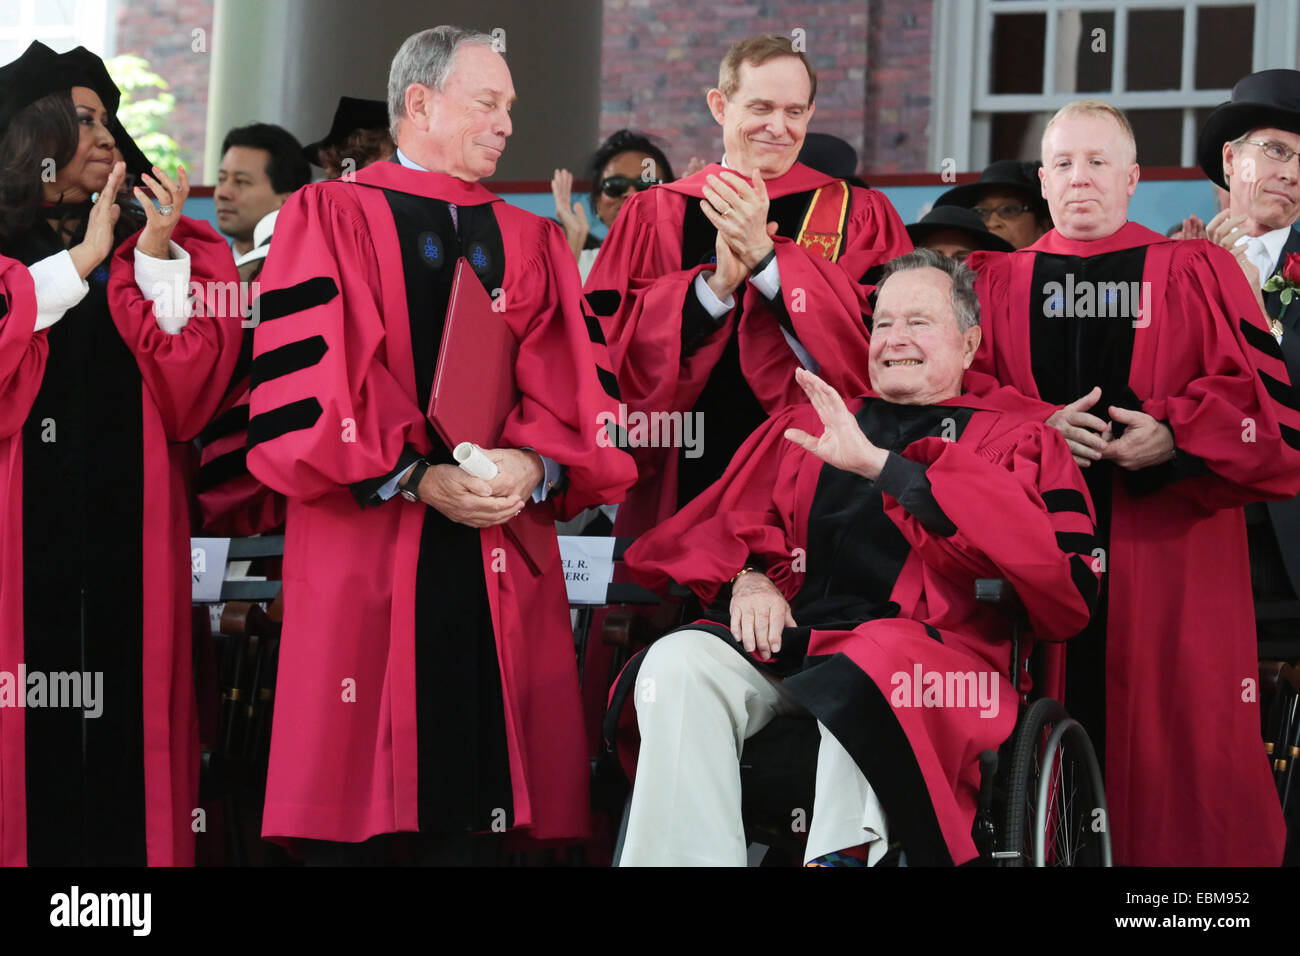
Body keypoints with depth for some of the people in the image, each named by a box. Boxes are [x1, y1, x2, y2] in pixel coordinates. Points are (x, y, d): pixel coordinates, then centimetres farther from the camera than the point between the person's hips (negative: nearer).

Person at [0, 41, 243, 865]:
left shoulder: (164, 252, 12)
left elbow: (187, 403, 1)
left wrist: (155, 261, -7)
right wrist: (79, 262, -8)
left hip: (127, 542, 2)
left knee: (120, 738, 0)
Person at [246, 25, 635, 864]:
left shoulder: (533, 245, 19)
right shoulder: (329, 219, 6)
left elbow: (572, 389, 8)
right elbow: (306, 381, -6)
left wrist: (533, 464, -13)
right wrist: (416, 479, -14)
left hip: (500, 550, 4)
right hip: (364, 554, -3)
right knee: (360, 793, -5)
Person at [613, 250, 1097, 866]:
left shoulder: (1013, 440, 17)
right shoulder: (808, 426, 29)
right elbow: (732, 521, 23)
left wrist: (880, 465, -8)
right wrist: (746, 578, -3)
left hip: (924, 644, -4)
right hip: (786, 636, 4)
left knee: (865, 681, -41)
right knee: (677, 663, -29)